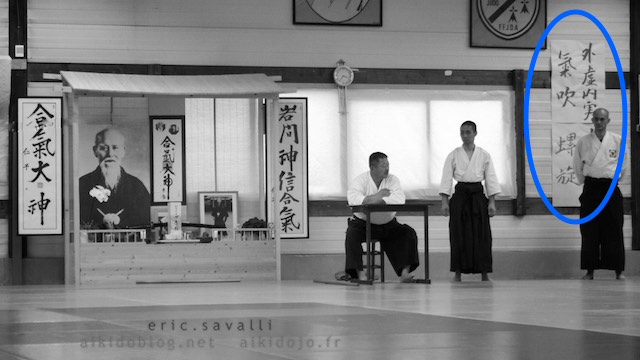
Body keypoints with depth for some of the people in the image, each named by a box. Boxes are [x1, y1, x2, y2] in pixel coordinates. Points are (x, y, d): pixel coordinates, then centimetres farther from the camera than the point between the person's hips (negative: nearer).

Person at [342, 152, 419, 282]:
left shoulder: (392, 180, -1)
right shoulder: (360, 180, -8)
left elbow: (399, 199, -21)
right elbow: (353, 200, -29)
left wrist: (377, 201, -29)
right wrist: (376, 196, -26)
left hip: (387, 224, 3)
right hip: (363, 222, -3)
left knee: (408, 233, -17)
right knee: (352, 234, -32)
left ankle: (404, 273, -22)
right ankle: (360, 273, -33)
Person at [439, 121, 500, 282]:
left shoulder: (484, 155, 4)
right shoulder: (453, 155, 3)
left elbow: (490, 179, 4)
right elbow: (447, 179, 2)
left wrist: (492, 202, -2)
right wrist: (445, 202, -5)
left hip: (478, 195, 0)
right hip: (460, 195, 0)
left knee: (482, 234, -3)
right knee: (458, 235, -3)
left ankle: (484, 273, 4)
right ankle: (458, 273, 5)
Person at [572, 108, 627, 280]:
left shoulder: (617, 140, 0)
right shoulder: (583, 141, 2)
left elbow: (622, 165, 11)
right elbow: (578, 166, 12)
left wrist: (614, 179, 9)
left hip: (610, 189, 0)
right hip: (591, 188, 1)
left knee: (614, 230, -1)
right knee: (589, 231, 1)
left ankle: (618, 270, 5)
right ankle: (589, 270, 7)